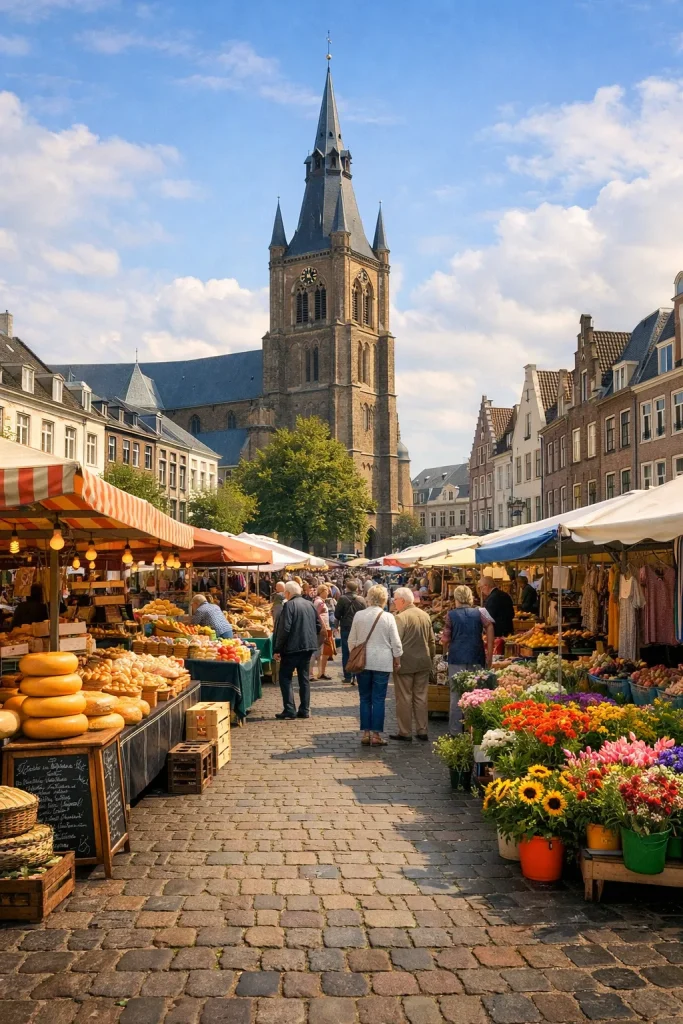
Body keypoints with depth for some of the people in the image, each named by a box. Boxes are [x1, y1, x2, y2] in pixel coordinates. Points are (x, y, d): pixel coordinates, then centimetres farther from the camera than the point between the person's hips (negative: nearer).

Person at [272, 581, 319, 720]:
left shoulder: (289, 605, -12)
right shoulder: (309, 604, 10)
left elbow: (284, 629, -17)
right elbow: (317, 626, 14)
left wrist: (277, 649, -12)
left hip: (292, 647, -7)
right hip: (309, 647, 7)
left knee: (285, 677, 3)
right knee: (304, 678, 12)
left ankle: (289, 709, -3)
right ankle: (304, 710, 11)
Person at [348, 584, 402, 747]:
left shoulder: (359, 615, -1)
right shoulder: (388, 617, -7)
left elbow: (352, 640, 6)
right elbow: (396, 642, -3)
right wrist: (397, 660, 10)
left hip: (362, 661, 2)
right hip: (382, 663, -2)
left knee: (365, 698, 10)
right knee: (379, 699, 3)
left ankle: (365, 733, 11)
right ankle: (376, 734, 4)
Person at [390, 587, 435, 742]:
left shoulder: (401, 617, -15)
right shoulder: (425, 615, 8)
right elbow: (432, 641, 13)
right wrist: (430, 658, 21)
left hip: (405, 663, -6)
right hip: (423, 663, 6)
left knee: (404, 699, 3)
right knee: (421, 697, 12)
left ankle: (405, 732, 7)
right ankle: (422, 731, 16)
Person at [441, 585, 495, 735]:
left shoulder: (451, 615, 1)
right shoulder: (479, 613, 5)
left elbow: (445, 639, 2)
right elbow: (489, 628, -7)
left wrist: (445, 652, 23)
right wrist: (489, 655, -2)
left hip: (457, 658, -1)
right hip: (477, 659, 2)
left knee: (456, 694, 4)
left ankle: (455, 730, 5)